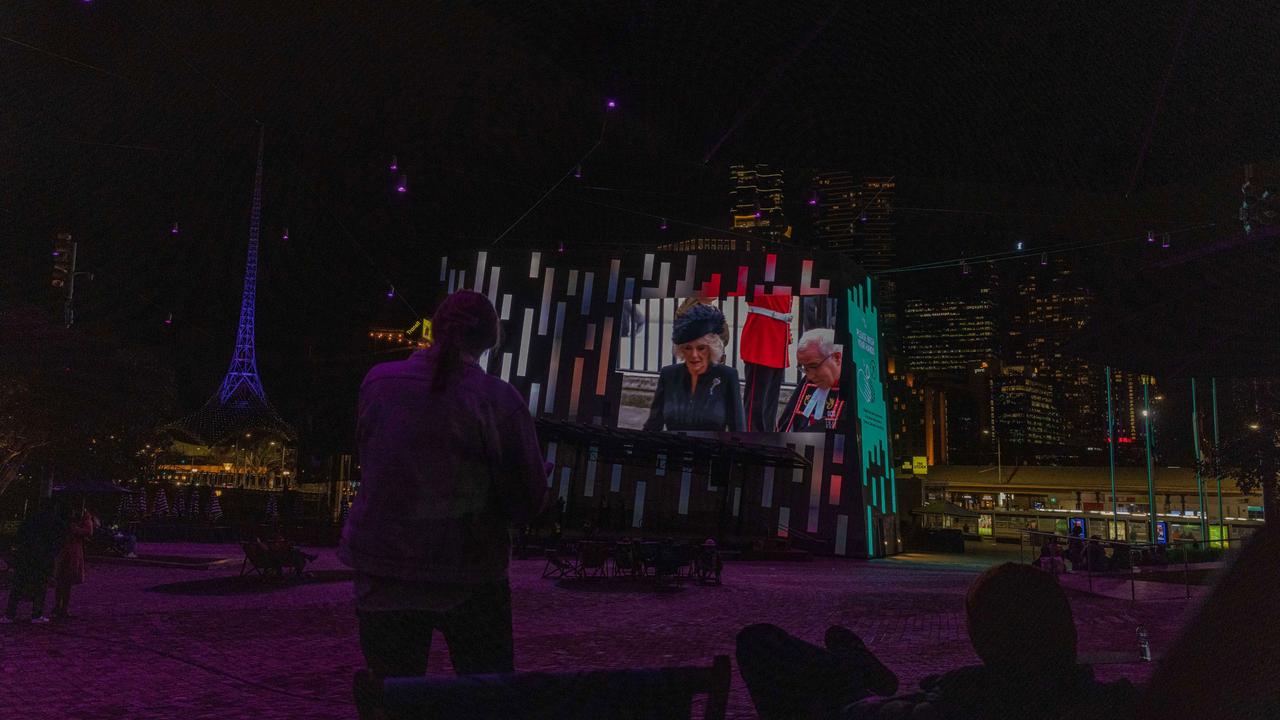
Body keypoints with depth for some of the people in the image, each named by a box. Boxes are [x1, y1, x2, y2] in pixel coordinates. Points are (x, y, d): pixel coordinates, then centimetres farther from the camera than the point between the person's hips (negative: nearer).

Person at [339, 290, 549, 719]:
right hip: (469, 575, -3)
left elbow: (365, 458, 10)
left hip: (384, 570, 3)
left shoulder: (377, 382, -3)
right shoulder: (498, 400, -13)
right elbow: (527, 499, -11)